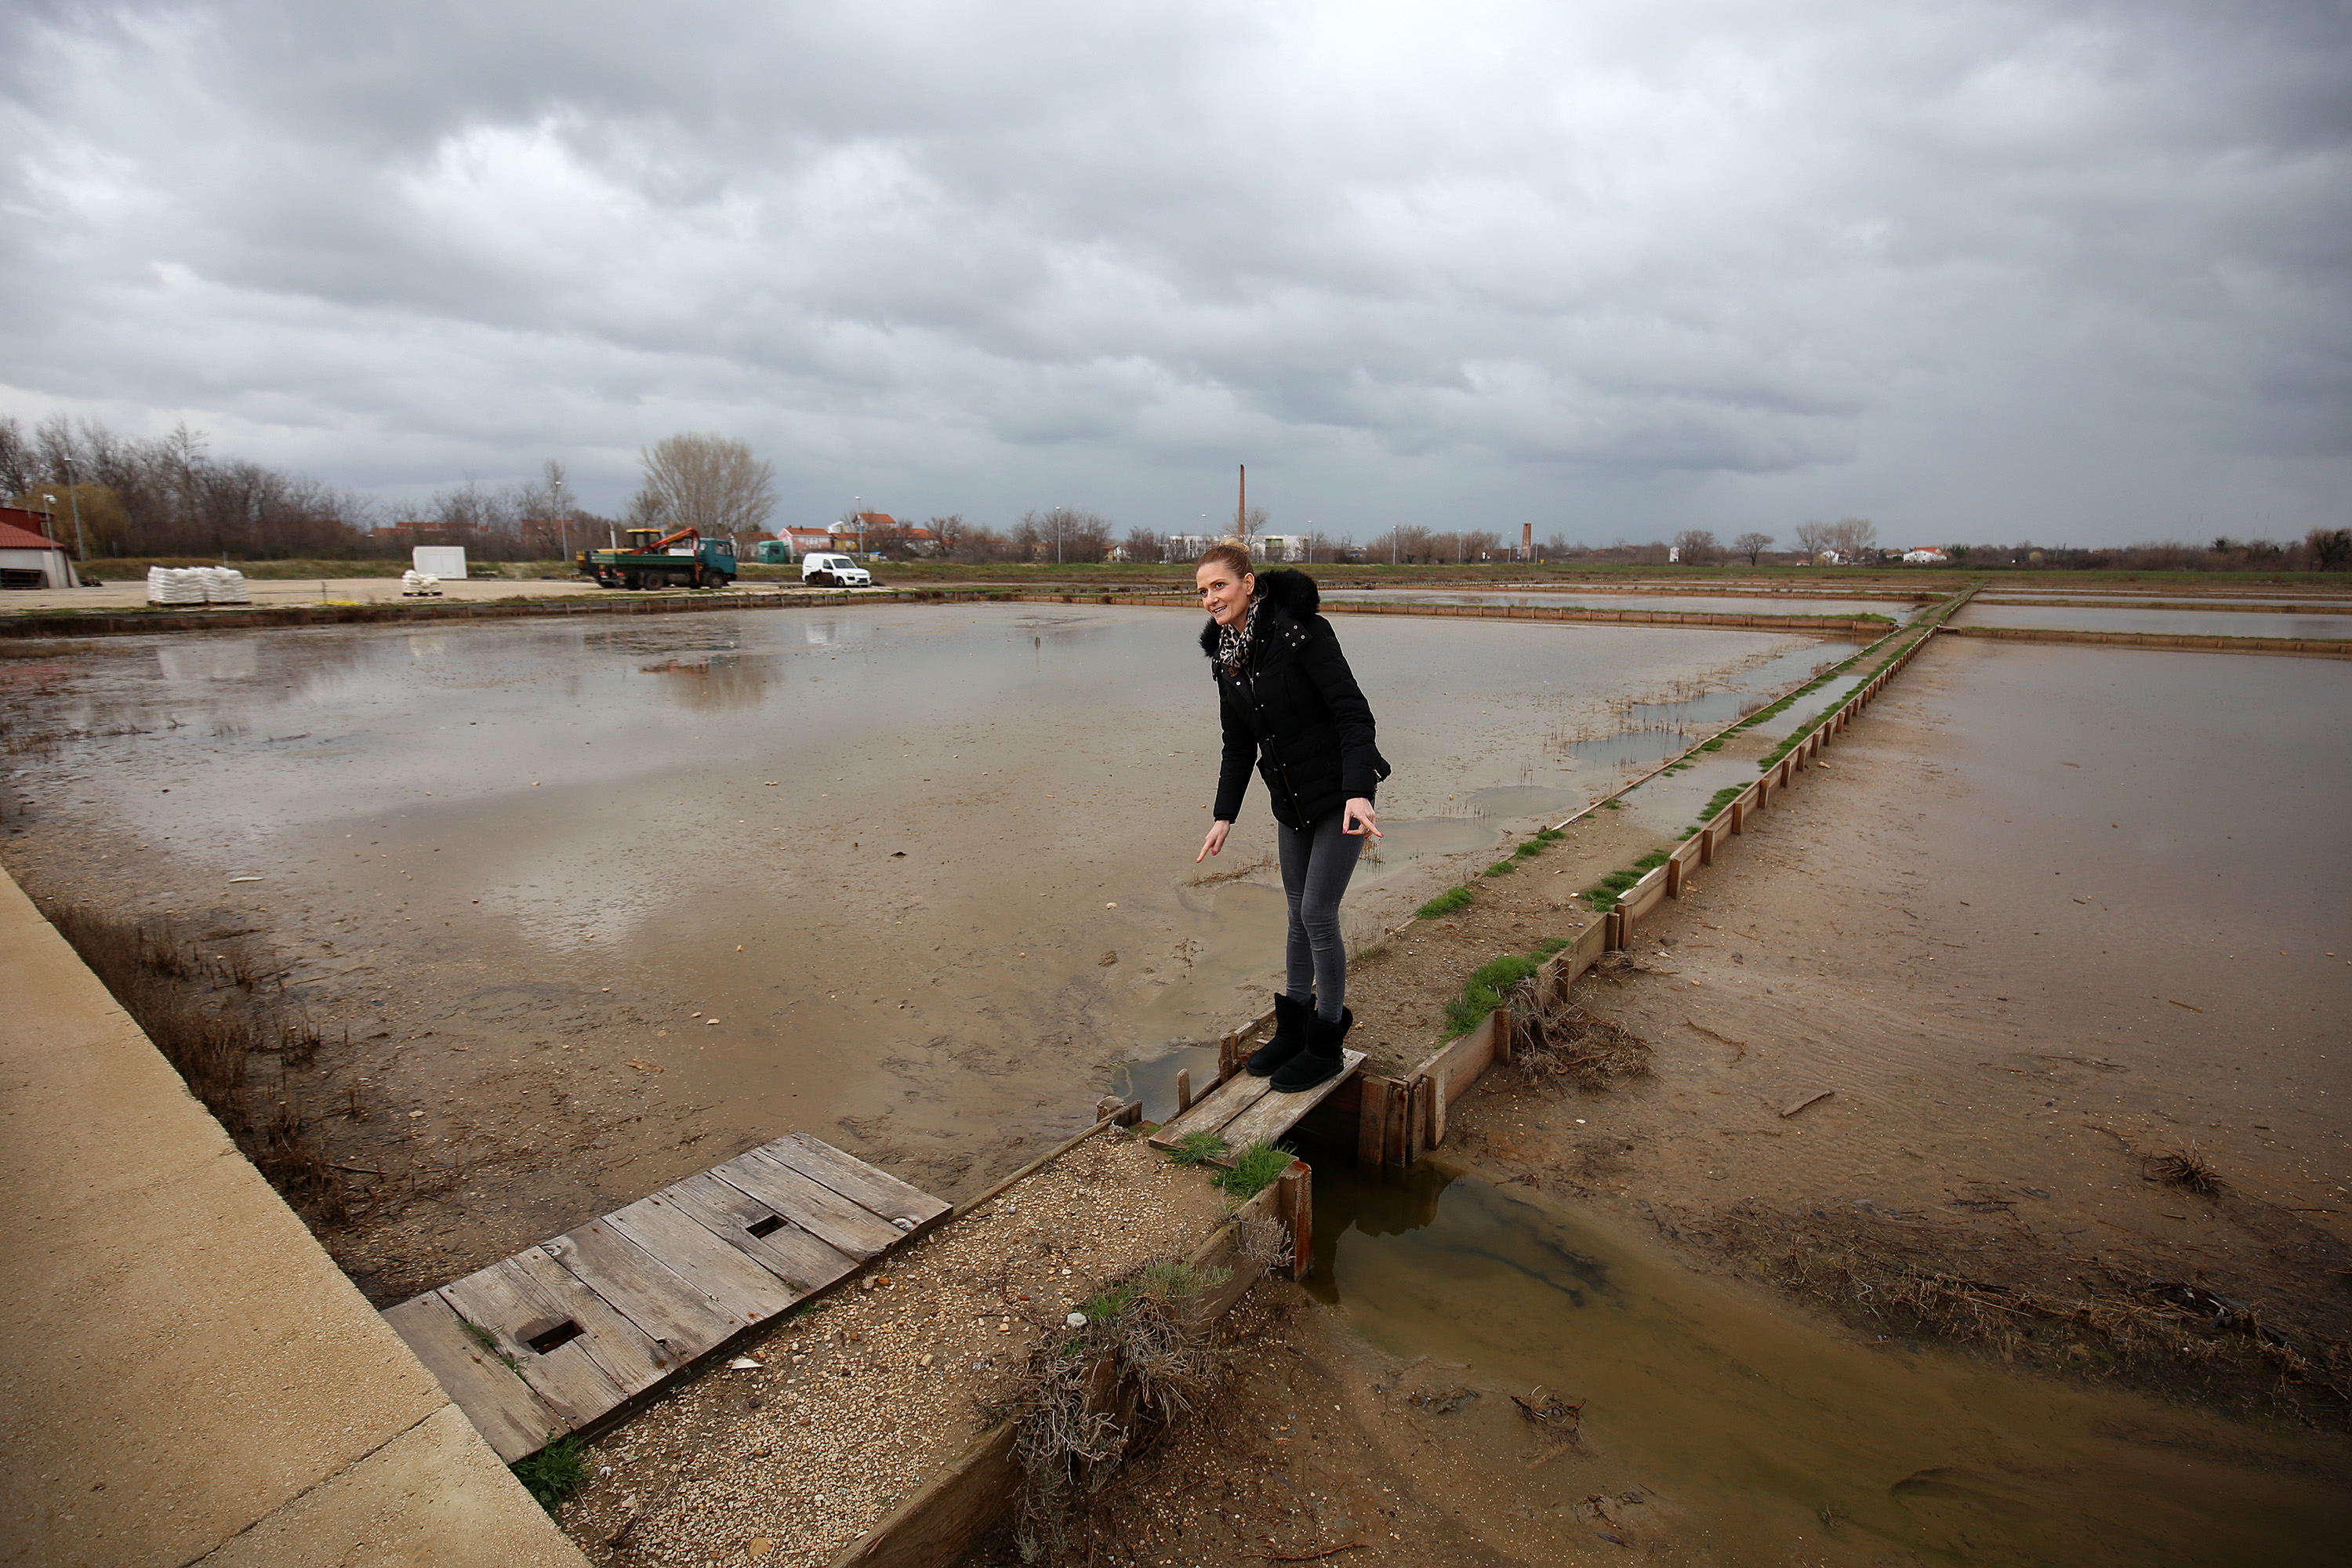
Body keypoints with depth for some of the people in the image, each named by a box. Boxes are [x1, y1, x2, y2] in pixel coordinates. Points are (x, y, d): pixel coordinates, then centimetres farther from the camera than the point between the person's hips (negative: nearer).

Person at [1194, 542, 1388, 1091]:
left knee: (1318, 912, -5)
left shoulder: (1301, 630, -20)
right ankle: (1292, 1030, 29)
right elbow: (1238, 745, 11)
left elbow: (1353, 712, -22)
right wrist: (1225, 815, 8)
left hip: (1340, 793, -7)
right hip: (1291, 800, 7)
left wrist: (1357, 793, -31)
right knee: (1298, 912, 15)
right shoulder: (1226, 653, 3)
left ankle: (1327, 1044, 12)